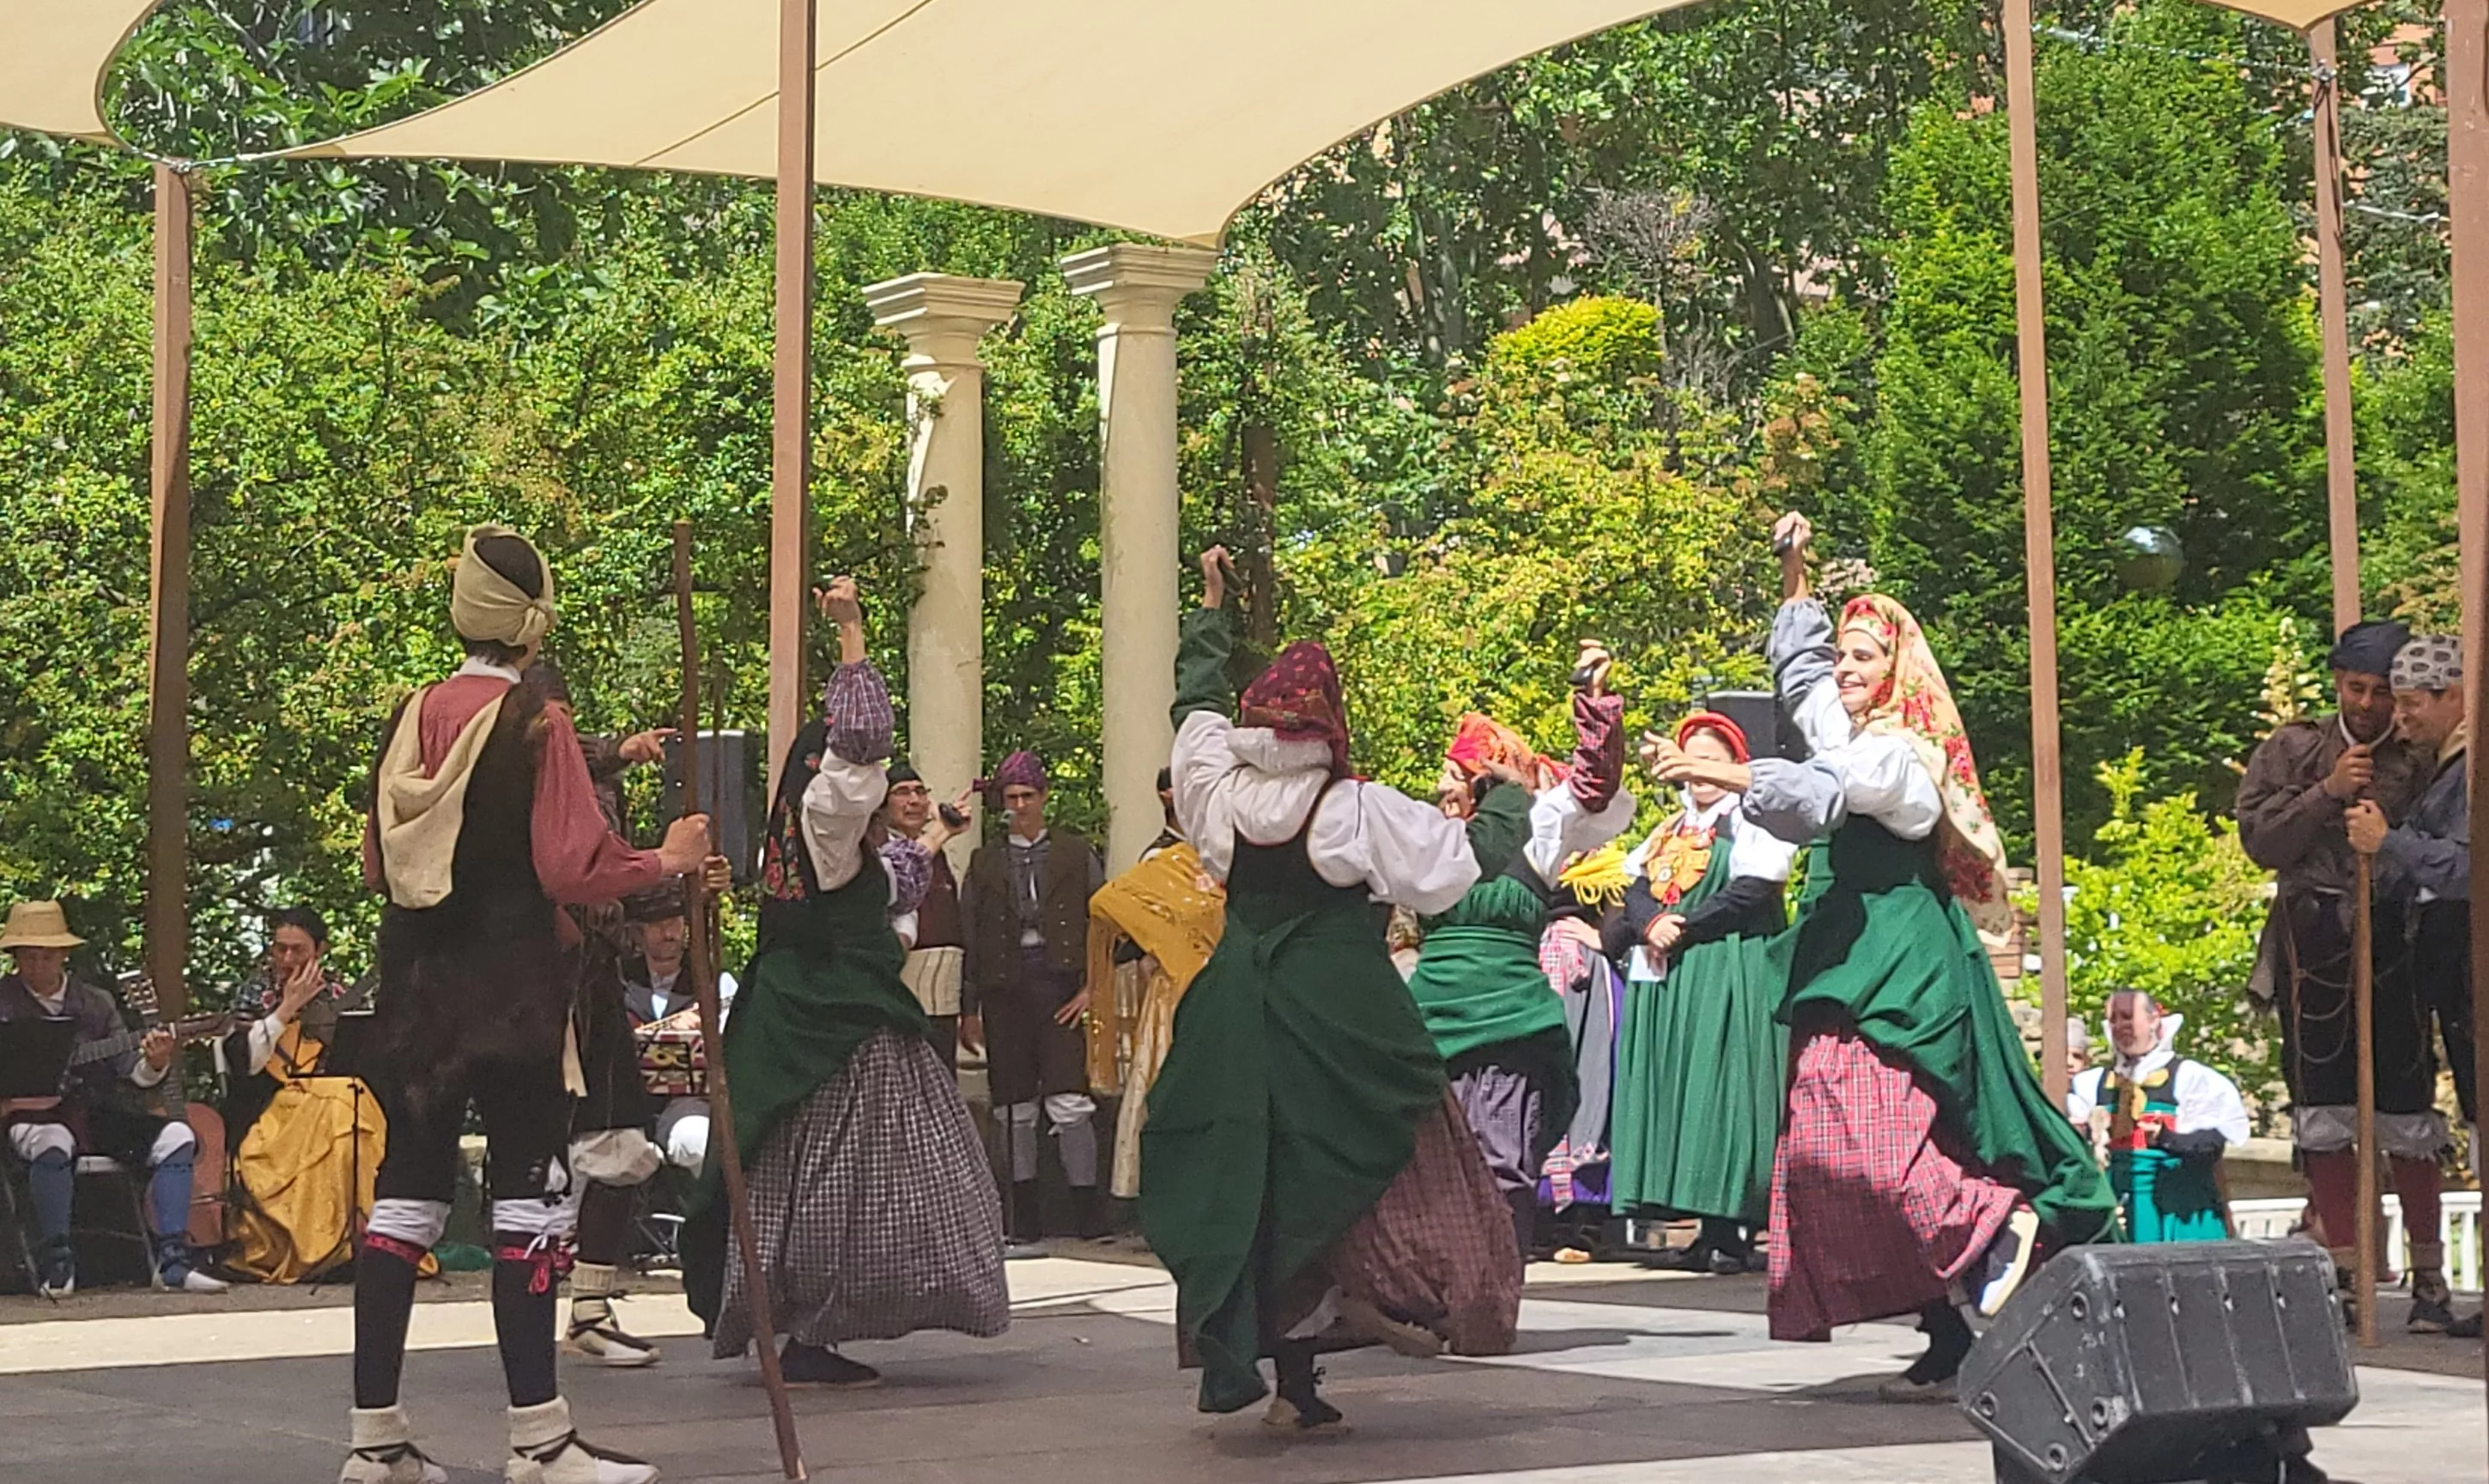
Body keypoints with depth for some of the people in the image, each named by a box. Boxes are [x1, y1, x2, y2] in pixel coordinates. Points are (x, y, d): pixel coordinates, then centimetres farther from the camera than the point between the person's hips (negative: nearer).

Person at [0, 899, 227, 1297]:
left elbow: (128, 1070, 9)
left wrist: (153, 1066, -15)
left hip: (94, 1113, 4)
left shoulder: (97, 1002, 13)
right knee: (53, 1143, -39)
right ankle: (54, 1266, -24)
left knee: (176, 1137, -16)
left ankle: (172, 1261, -19)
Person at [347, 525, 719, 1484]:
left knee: (408, 1188, 9)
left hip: (418, 988, 6)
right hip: (512, 989, -6)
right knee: (529, 1196, -2)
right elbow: (575, 868, -16)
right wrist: (668, 861, -1)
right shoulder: (534, 722, -11)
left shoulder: (412, 717, 7)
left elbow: (375, 865, 14)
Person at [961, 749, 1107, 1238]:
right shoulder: (984, 862, 13)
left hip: (1060, 984, -2)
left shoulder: (1076, 853, 10)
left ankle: (1087, 1206, -4)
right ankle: (1024, 1212, 11)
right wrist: (968, 1009, 7)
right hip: (1004, 987, 2)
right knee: (1014, 1107, 4)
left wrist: (1092, 986, -3)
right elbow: (968, 936, 12)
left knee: (1069, 1101, -12)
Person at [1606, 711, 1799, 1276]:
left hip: (1731, 970, -7)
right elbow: (1638, 887, 14)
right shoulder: (1672, 829, 23)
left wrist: (1683, 926, -13)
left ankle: (1731, 1233, -12)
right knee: (1676, 1095, 2)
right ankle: (1709, 1228, 4)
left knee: (1721, 1093, -12)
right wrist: (1650, 924, -8)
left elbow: (1752, 891, -12)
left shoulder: (1752, 820, 1)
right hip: (1667, 978, 7)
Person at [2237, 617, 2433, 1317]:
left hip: (2393, 941, 0)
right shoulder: (2291, 750, 7)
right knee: (2324, 1109, 1)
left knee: (2406, 1109, 0)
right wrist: (2328, 793, -11)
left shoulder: (2417, 763, 6)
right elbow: (2259, 839, -2)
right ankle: (2344, 1268, 6)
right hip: (2313, 938, 0)